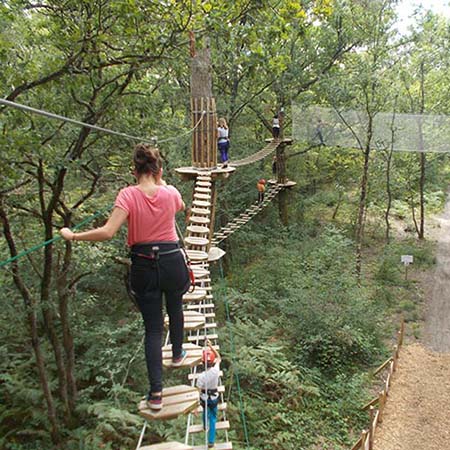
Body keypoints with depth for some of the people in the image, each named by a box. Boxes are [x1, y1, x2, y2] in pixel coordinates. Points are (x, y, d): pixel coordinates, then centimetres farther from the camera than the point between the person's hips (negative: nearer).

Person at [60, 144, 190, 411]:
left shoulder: (129, 195, -13)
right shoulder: (171, 193, -5)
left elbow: (108, 232, -23)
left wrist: (73, 236, -12)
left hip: (143, 266, -1)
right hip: (172, 261, 2)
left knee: (153, 327, 7)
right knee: (175, 310, 28)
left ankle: (156, 392, 5)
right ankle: (177, 354, 52)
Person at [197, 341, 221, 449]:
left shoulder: (201, 376, -29)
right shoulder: (216, 370, -24)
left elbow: (198, 391, -20)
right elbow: (219, 358, -5)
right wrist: (211, 346, -11)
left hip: (204, 397, -1)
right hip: (214, 397, 1)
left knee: (205, 411, 31)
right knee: (213, 417, 16)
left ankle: (205, 426, 59)